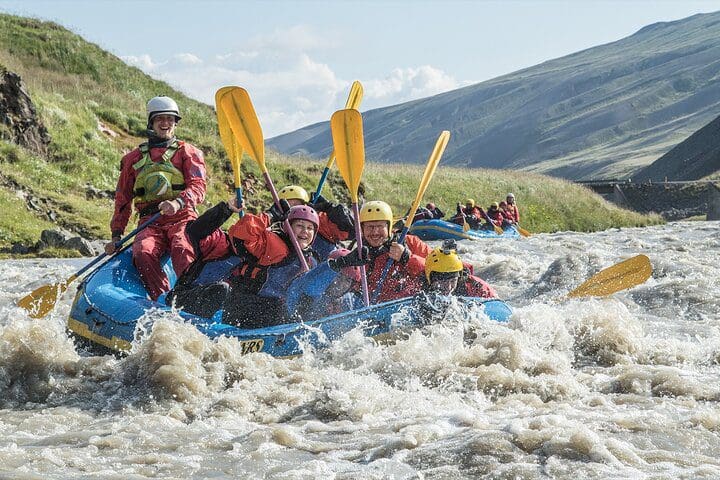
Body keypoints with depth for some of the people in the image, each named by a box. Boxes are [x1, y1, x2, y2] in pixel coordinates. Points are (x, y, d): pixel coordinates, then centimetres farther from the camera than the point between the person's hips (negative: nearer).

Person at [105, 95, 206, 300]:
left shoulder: (187, 153, 14)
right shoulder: (133, 158, 22)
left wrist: (178, 202, -24)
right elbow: (123, 199, 25)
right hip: (149, 223, 2)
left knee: (182, 250, -36)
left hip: (182, 218, -2)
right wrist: (116, 235, 14)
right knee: (143, 253, -32)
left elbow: (198, 186, -2)